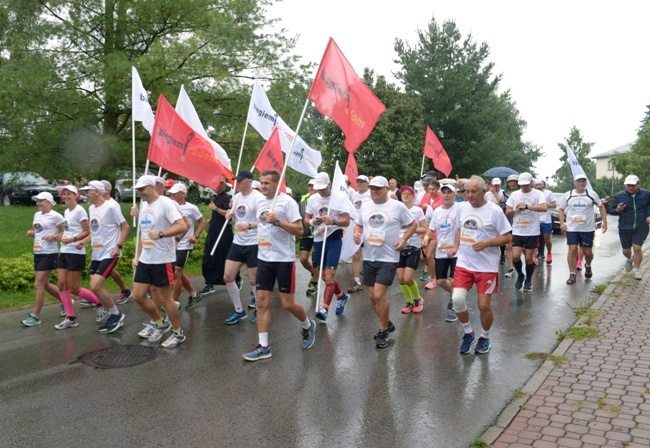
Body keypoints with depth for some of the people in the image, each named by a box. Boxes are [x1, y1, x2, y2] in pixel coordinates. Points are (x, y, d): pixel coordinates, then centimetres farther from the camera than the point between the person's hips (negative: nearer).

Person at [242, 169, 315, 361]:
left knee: (287, 304, 0)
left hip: (284, 259, -6)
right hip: (264, 258, 6)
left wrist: (277, 221, -25)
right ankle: (263, 347, 10)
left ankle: (308, 326, 30)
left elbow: (299, 230, -17)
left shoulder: (287, 202, -12)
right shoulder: (259, 202, 9)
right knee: (261, 302, 3)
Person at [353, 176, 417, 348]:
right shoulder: (365, 206, 8)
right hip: (369, 257, 6)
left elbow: (413, 224, 2)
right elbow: (358, 224, 19)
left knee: (379, 295, -13)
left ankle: (383, 331, 8)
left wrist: (403, 240, -12)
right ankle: (387, 324, 33)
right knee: (372, 296, 10)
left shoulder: (397, 206, -6)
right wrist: (357, 234, -3)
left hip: (388, 258, -5)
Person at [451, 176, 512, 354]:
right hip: (464, 264, 4)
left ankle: (485, 338, 28)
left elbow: (507, 237, -8)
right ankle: (468, 333, 16)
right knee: (457, 299, -9)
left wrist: (486, 243, -22)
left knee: (484, 306, 1)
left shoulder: (494, 211, -10)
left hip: (487, 266, -4)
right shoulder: (462, 207, 6)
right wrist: (456, 247, 6)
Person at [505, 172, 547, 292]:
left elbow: (544, 208, -21)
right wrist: (516, 209, -13)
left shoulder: (537, 194, -4)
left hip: (532, 232, -2)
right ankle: (520, 275, 20)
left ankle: (528, 280, 24)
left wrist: (526, 207, -26)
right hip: (517, 231, 2)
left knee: (529, 258, 4)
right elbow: (507, 212, 7)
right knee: (515, 256, -7)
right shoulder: (514, 194, 7)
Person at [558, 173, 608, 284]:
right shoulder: (568, 195, 3)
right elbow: (561, 209, 9)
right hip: (572, 228, 0)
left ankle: (588, 266, 40)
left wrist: (604, 222, 1)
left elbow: (601, 207, 9)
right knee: (572, 250, -8)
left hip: (588, 229, 0)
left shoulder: (592, 194, 1)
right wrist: (562, 223, -4)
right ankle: (572, 275, -2)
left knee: (588, 252, 6)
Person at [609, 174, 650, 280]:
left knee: (637, 248, -10)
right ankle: (629, 259, 48)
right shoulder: (619, 196, -2)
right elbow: (611, 211, 3)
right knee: (626, 250, 12)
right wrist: (617, 210, -18)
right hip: (625, 228, 2)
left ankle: (637, 269, 10)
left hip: (641, 228, -1)